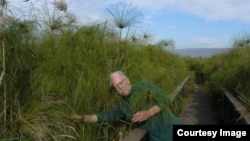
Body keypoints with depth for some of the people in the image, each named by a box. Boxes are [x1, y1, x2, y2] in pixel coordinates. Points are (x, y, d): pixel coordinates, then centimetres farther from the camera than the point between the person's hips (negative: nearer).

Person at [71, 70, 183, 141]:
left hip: (171, 126, -2)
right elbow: (104, 115, 7)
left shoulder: (144, 86, -5)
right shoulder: (122, 106, 4)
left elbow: (165, 100, -9)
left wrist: (148, 113, -20)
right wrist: (83, 118, 4)